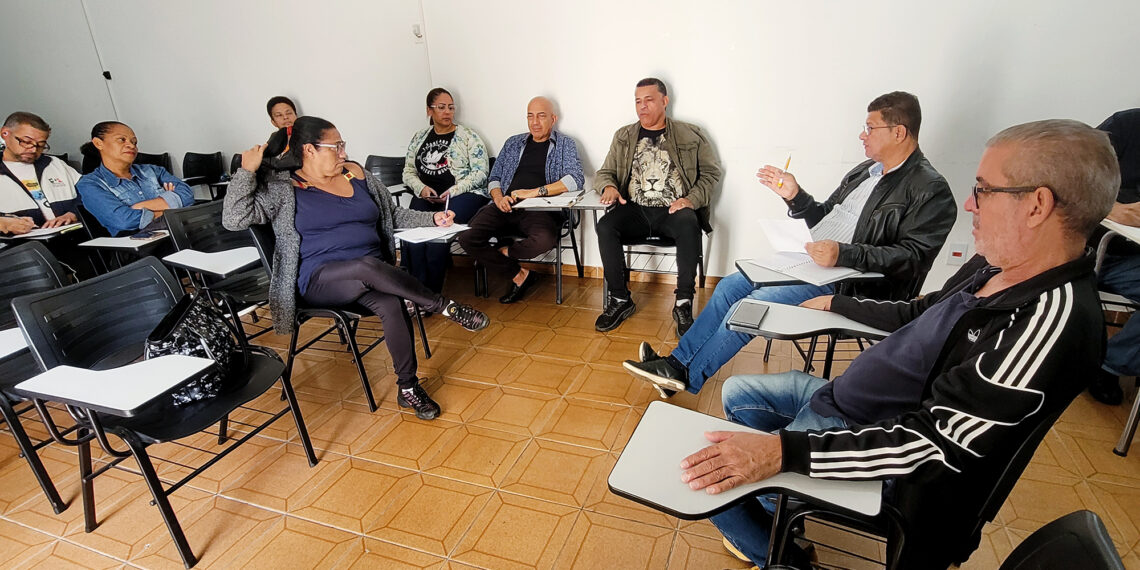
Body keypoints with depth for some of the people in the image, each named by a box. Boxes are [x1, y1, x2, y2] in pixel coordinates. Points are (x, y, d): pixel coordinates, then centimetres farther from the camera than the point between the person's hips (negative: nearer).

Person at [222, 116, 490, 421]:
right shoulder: (281, 187, 3)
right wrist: (247, 170, -9)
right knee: (368, 266, -37)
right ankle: (447, 307, -24)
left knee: (391, 304, -31)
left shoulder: (355, 173, 14)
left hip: (372, 274, 4)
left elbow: (394, 214, 19)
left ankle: (408, 387, -15)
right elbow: (234, 219, -6)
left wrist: (432, 218, 7)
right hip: (321, 280, -3)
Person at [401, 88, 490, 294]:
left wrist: (454, 190, -13)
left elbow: (480, 172, 0)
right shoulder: (419, 138, 20)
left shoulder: (467, 136, 7)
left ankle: (431, 293, -21)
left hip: (463, 194, -3)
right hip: (426, 197, 4)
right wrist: (421, 188, -3)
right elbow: (408, 172, 19)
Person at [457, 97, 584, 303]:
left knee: (545, 240, -38)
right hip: (505, 207, 4)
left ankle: (505, 252, -2)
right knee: (467, 237, -22)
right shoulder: (513, 143, 24)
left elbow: (576, 179, -7)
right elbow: (495, 177, 22)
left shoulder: (565, 144, 11)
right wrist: (498, 198, -3)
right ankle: (518, 275, -3)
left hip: (539, 208, -4)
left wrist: (535, 192, -15)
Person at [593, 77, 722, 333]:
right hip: (635, 210, 2)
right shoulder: (624, 136, 17)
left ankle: (683, 304, -25)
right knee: (605, 226, -28)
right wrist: (608, 186, -8)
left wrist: (692, 199, -11)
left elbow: (711, 172, 8)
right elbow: (604, 172, 18)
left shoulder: (691, 135, 10)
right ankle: (620, 300, -16)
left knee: (688, 225, -37)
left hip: (673, 211, -2)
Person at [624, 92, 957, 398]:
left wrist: (844, 255, -29)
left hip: (848, 284, -9)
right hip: (809, 262, 9)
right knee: (731, 286, -2)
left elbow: (913, 256, -19)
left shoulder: (931, 191, -11)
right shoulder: (865, 171, 15)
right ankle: (677, 363, 2)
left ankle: (684, 376, -7)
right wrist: (795, 196, 3)